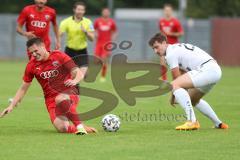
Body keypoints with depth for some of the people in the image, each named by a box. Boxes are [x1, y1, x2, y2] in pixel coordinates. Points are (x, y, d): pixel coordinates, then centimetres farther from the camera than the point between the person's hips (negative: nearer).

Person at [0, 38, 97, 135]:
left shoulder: (59, 56, -4)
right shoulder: (32, 65, 5)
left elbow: (79, 74, -8)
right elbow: (23, 88, 13)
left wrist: (74, 81, -31)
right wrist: (12, 106, 6)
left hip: (69, 94, -2)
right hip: (51, 100, 3)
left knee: (60, 99, -40)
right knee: (62, 128, -24)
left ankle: (79, 126, -31)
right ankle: (85, 128, 2)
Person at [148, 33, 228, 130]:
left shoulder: (170, 54, -7)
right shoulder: (177, 48, 23)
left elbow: (177, 79, -5)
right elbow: (183, 78, 24)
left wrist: (173, 96, 9)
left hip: (207, 70, -11)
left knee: (175, 85, -22)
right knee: (193, 99, 30)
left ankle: (192, 121, -28)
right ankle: (218, 124, 34)